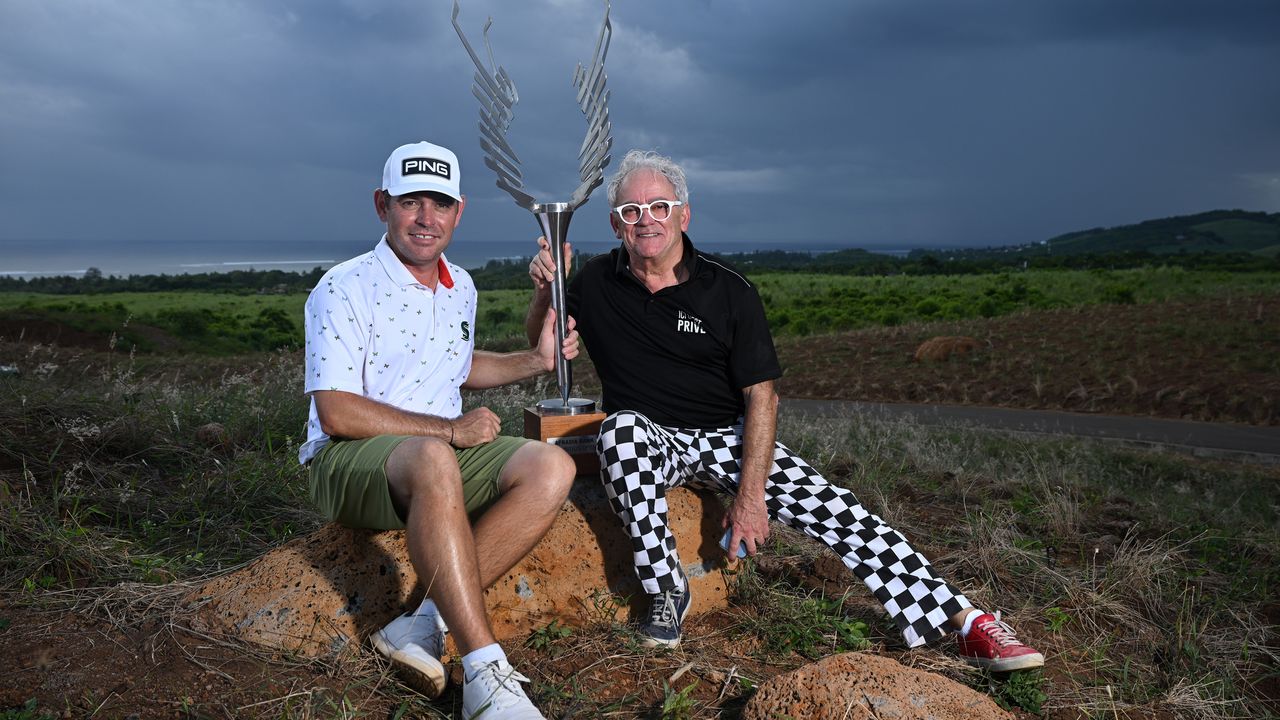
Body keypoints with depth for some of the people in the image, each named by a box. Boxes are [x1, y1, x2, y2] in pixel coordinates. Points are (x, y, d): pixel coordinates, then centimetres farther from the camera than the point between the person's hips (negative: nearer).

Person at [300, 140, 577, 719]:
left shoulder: (461, 288, 12)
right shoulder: (344, 289, -10)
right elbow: (337, 413, -17)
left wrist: (537, 361, 16)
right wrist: (447, 429, -18)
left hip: (443, 452, 7)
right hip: (348, 461, -6)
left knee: (552, 467, -20)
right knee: (433, 460, -41)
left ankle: (425, 622, -23)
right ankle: (484, 671, -38)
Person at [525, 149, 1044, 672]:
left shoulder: (729, 291, -7)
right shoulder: (596, 283, -1)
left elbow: (761, 396, -8)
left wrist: (751, 494, -17)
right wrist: (545, 290, -12)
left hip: (728, 436, 0)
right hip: (647, 439, 1)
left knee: (831, 507, -18)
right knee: (621, 427, -36)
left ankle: (969, 625, -13)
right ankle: (666, 593, -22)